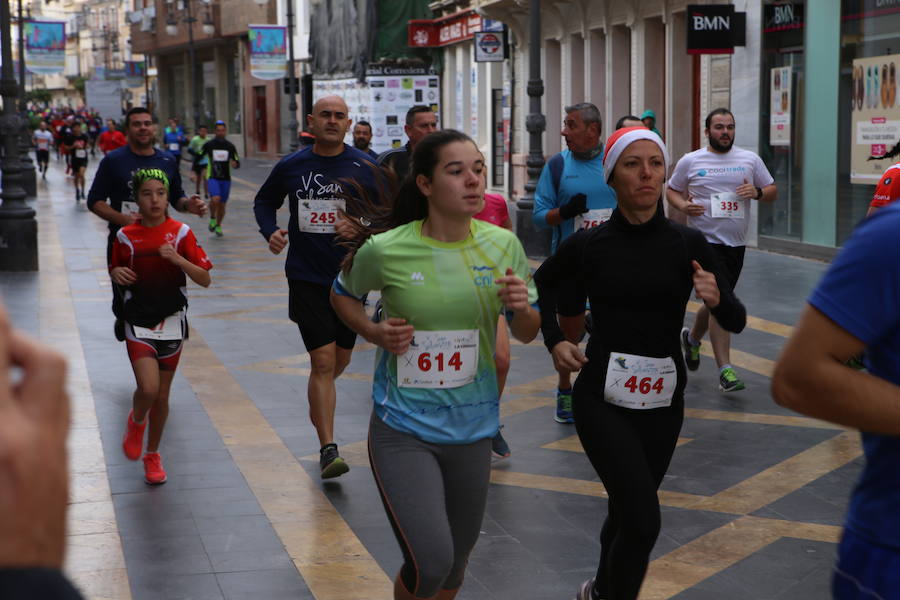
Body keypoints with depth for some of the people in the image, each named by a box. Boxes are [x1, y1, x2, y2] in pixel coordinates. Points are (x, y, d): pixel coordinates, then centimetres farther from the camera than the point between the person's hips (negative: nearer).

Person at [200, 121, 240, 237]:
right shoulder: (208, 145, 0)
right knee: (215, 199, -26)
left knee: (222, 205, 6)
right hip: (212, 178, -3)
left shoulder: (230, 146, 5)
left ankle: (218, 226, 29)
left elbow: (238, 164, 6)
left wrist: (235, 164, -18)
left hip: (226, 179, 3)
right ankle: (212, 218, 1)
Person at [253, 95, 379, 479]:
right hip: (307, 278, -2)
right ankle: (328, 449, -7)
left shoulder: (365, 167, -2)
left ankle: (318, 401, 50)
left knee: (342, 358, 16)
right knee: (323, 360, -11)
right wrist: (270, 231, -3)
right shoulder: (291, 167, 0)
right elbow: (264, 200, 17)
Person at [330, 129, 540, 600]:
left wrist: (522, 307, -16)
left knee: (458, 558, 18)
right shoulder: (385, 250, -12)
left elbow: (527, 334, 6)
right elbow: (342, 295, 9)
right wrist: (373, 332, -10)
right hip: (403, 427, -4)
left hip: (471, 426, 4)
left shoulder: (503, 246, -5)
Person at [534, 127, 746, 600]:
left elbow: (736, 322, -6)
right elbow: (540, 289, 14)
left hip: (663, 396, 3)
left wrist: (718, 299, -26)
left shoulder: (688, 244, -3)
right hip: (602, 394, -3)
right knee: (642, 519, -17)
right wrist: (554, 340, 0)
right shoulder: (588, 244, -6)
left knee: (627, 508, 17)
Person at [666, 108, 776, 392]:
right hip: (706, 240, -4)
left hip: (736, 242, 4)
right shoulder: (690, 161, 1)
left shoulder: (750, 159, 7)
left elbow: (772, 191, 11)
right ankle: (725, 370, -13)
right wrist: (683, 205, -11)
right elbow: (672, 191, 11)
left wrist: (757, 192, -12)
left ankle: (692, 337, 44)